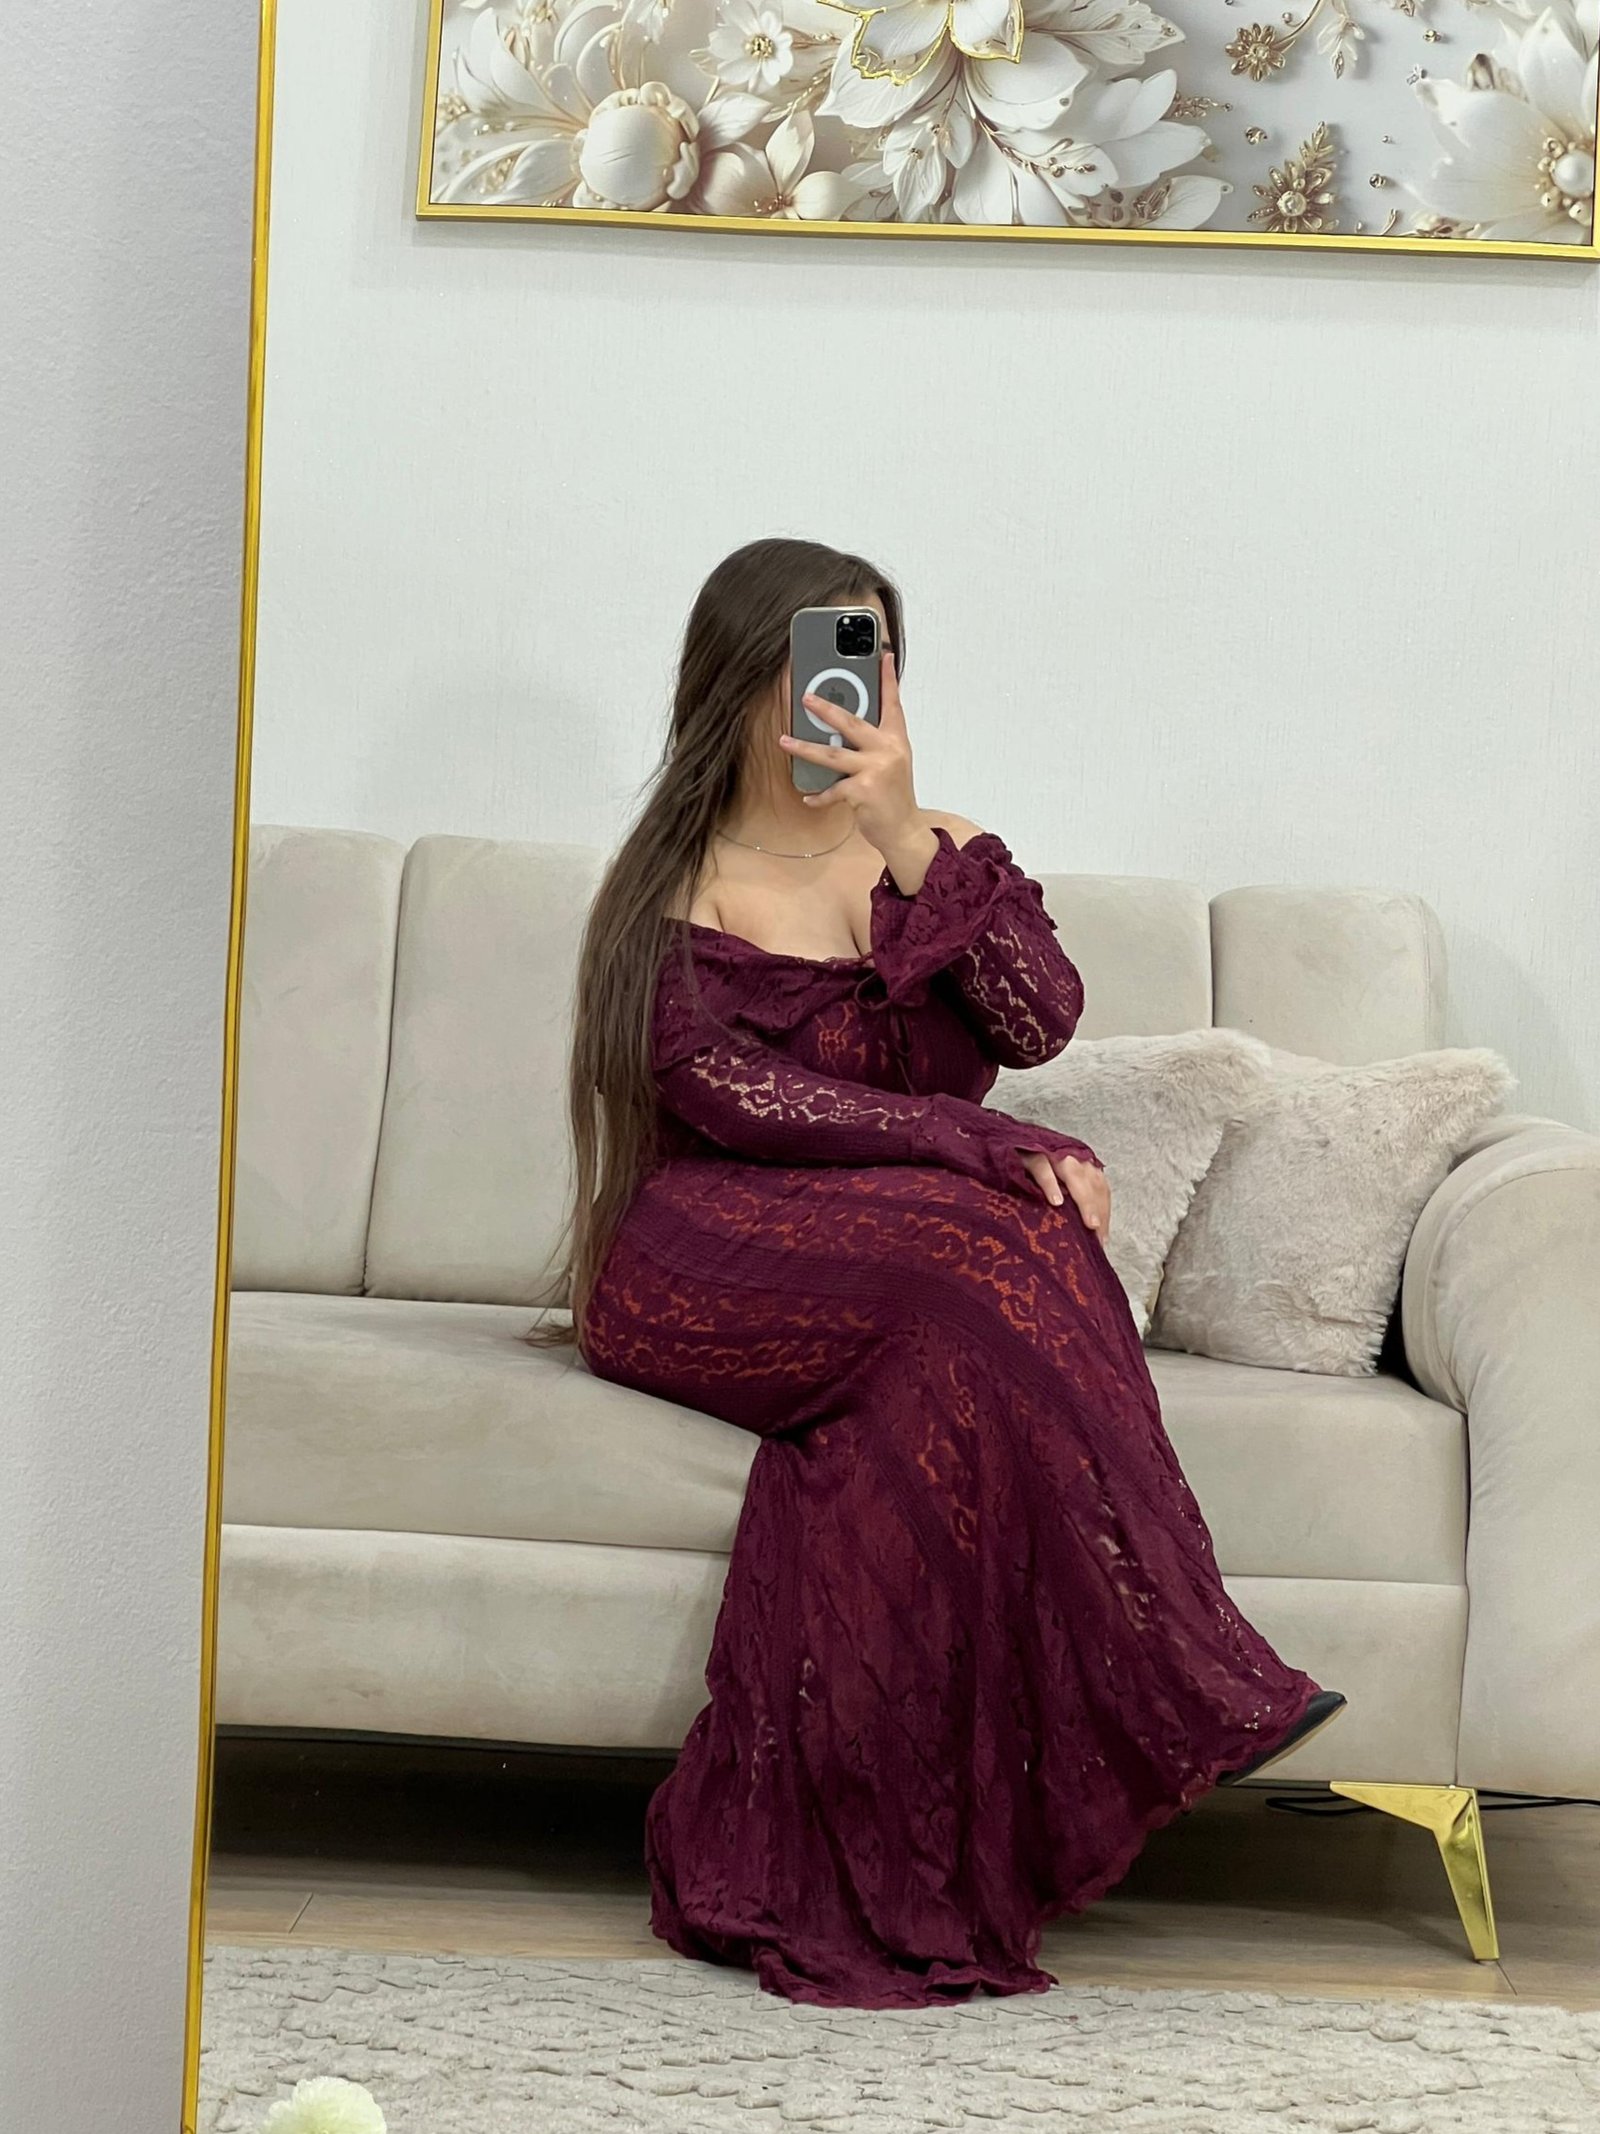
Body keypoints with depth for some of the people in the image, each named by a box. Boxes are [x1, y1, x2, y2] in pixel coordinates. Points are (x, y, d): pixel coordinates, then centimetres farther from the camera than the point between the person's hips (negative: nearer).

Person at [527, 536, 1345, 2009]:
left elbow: (1040, 1023, -3)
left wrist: (905, 838, -13)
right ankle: (1189, 1700, -32)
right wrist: (986, 1151, -21)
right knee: (985, 1252, -33)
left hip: (912, 1291, 3)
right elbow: (725, 1091, -11)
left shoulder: (941, 855, 18)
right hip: (709, 1268, -3)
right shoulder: (677, 884, 8)